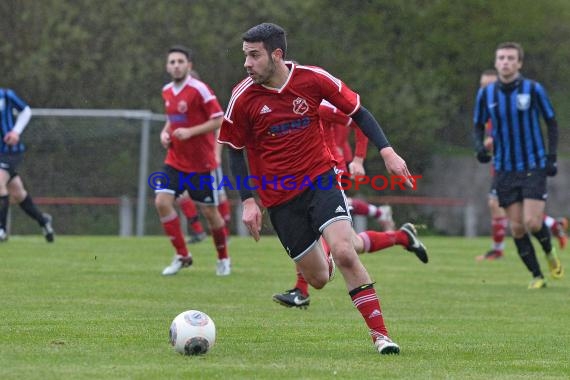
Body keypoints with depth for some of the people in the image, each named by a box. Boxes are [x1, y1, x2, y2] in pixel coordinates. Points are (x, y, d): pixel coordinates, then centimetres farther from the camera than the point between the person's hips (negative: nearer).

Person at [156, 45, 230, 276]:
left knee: (209, 211, 3)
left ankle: (223, 259, 25)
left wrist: (190, 132, -23)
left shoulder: (199, 90, -15)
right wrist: (165, 132, 4)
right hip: (175, 161, 6)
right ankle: (182, 255, 0)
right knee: (162, 202, -13)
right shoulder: (167, 91, 7)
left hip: (201, 164, -6)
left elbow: (219, 120, -15)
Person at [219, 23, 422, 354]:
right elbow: (235, 149, 5)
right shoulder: (243, 97, -8)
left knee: (343, 253, -23)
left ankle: (380, 334, -13)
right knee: (318, 279, 1)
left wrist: (387, 152, -7)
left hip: (320, 178, -1)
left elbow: (357, 111, 3)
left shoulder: (313, 79, -10)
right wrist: (248, 201, -2)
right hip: (279, 196, 1)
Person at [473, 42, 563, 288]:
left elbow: (551, 123, 4)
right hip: (505, 170, 3)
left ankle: (550, 253, 18)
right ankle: (536, 275, 13)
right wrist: (479, 146, -9)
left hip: (534, 166, -3)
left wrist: (551, 156, -5)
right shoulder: (486, 94, 2)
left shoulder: (533, 90, -5)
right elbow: (478, 126, 12)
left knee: (532, 223, -14)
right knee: (516, 228, -1)